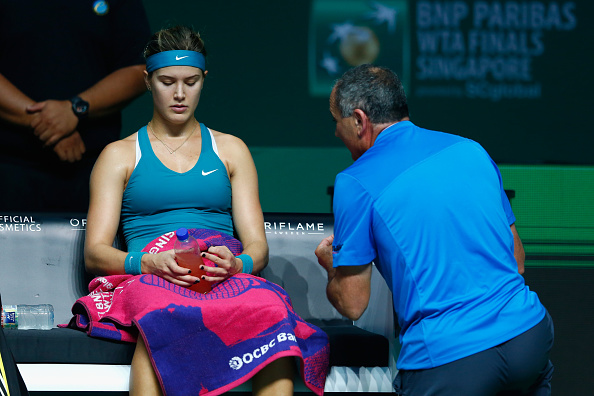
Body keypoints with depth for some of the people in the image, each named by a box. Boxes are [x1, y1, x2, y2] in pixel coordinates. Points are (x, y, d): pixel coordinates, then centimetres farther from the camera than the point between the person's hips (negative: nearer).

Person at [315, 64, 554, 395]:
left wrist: (331, 266, 24)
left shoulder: (356, 184, -2)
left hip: (447, 357, -5)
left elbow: (352, 304, 3)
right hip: (528, 332, 5)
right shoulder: (471, 150, 15)